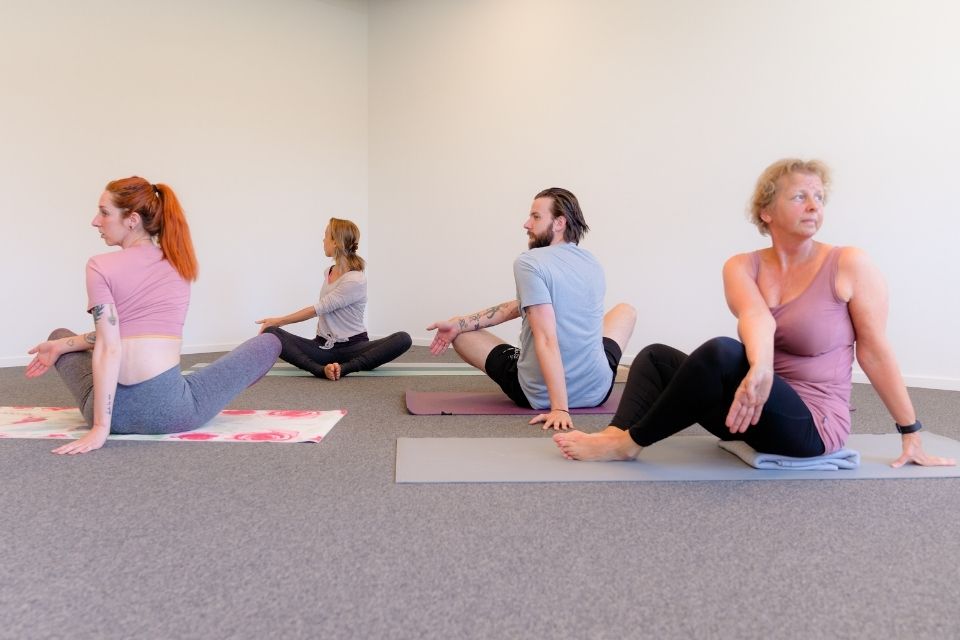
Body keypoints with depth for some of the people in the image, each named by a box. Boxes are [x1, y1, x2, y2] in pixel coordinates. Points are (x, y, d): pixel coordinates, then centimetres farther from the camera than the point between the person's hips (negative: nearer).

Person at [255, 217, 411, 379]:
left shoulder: (356, 280, -13)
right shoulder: (328, 272, 9)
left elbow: (317, 309, -11)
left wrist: (279, 321, -3)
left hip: (353, 347, -5)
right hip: (323, 346, 5)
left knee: (403, 339, -31)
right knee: (269, 333, -19)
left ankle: (344, 368, -38)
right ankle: (322, 369, -35)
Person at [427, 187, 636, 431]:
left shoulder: (528, 263, -15)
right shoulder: (592, 263, 7)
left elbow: (546, 340, -24)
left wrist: (559, 408, -26)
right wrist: (460, 323, 3)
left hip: (538, 396, -6)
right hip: (597, 392, 6)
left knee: (460, 333, 16)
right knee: (626, 310, 32)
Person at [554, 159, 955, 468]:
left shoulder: (849, 265, -9)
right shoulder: (742, 267, -1)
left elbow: (874, 350, -5)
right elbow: (756, 317, -22)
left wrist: (911, 434, 0)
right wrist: (759, 369, -44)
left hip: (812, 425, -5)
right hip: (758, 407, 5)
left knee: (721, 352, -32)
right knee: (656, 356, -3)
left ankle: (629, 443, -23)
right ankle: (618, 434, -25)